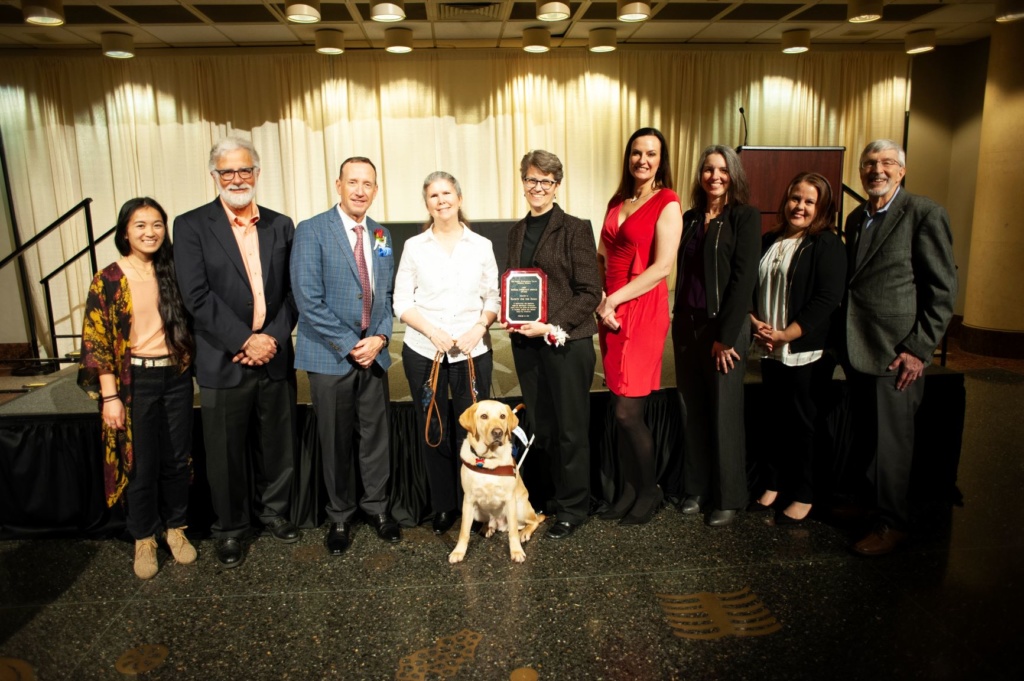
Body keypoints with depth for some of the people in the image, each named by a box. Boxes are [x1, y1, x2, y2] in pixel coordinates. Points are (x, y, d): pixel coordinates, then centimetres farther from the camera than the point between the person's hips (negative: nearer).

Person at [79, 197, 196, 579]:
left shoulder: (171, 273, 5)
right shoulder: (108, 280, -6)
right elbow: (96, 342, -7)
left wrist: (189, 366, 3)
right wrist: (110, 396, -11)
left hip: (176, 377, 3)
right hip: (135, 381, -3)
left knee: (177, 459, 10)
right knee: (140, 464, 7)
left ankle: (175, 528, 29)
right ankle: (144, 540, 25)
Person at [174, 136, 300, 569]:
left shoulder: (280, 225, 8)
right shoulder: (191, 226, -2)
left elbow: (292, 291, 5)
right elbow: (197, 295, -11)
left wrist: (274, 337, -9)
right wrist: (245, 340, -15)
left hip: (274, 357, 3)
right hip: (224, 363, -3)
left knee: (277, 447, 14)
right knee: (226, 454, 9)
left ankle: (273, 512, 36)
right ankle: (229, 529, 28)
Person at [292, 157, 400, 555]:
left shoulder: (382, 236, 9)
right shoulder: (312, 231, -7)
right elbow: (308, 300, -14)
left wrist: (380, 337, -5)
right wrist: (350, 345, -15)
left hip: (374, 353, 4)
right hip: (330, 356, -4)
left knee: (376, 435, 11)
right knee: (336, 441, 7)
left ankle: (376, 507, 29)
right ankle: (340, 517, 26)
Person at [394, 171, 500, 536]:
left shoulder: (481, 246, 5)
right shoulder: (414, 246, 4)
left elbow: (493, 298, 6)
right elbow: (402, 302, 1)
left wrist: (479, 328, -12)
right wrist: (433, 332, -13)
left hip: (473, 351, 0)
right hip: (424, 352, 0)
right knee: (432, 431, 7)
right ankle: (442, 506, 23)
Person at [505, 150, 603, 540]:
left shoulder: (575, 229, -6)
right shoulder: (517, 231, 13)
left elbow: (590, 292, -9)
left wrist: (553, 326, -17)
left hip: (567, 342, -5)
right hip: (525, 343, 6)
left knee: (570, 428, 4)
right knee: (540, 426, 12)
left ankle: (572, 508, 19)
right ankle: (556, 493, 28)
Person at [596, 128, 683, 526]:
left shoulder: (667, 203, -5)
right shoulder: (617, 202, 15)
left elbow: (662, 266, -15)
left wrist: (614, 299, -13)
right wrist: (600, 300, -1)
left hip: (643, 311, -6)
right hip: (611, 311, 6)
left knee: (627, 412, -5)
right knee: (624, 412, 10)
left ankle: (651, 491, 16)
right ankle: (629, 490, 23)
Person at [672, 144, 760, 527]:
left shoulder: (745, 217, -4)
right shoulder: (690, 218, 12)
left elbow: (744, 278, -11)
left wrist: (725, 335, -14)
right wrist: (679, 321, 7)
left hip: (725, 327, -5)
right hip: (687, 324, 5)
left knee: (725, 414, 3)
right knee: (693, 411, 10)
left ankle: (728, 498, 17)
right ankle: (696, 488, 23)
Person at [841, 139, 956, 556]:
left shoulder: (925, 215, -8)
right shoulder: (856, 219, 14)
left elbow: (943, 290, -10)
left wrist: (919, 349, -14)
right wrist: (844, 340, 10)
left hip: (896, 351, -6)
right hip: (856, 348, 6)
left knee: (892, 441, 3)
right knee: (866, 437, 14)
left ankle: (892, 524, 18)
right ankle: (869, 502, 31)